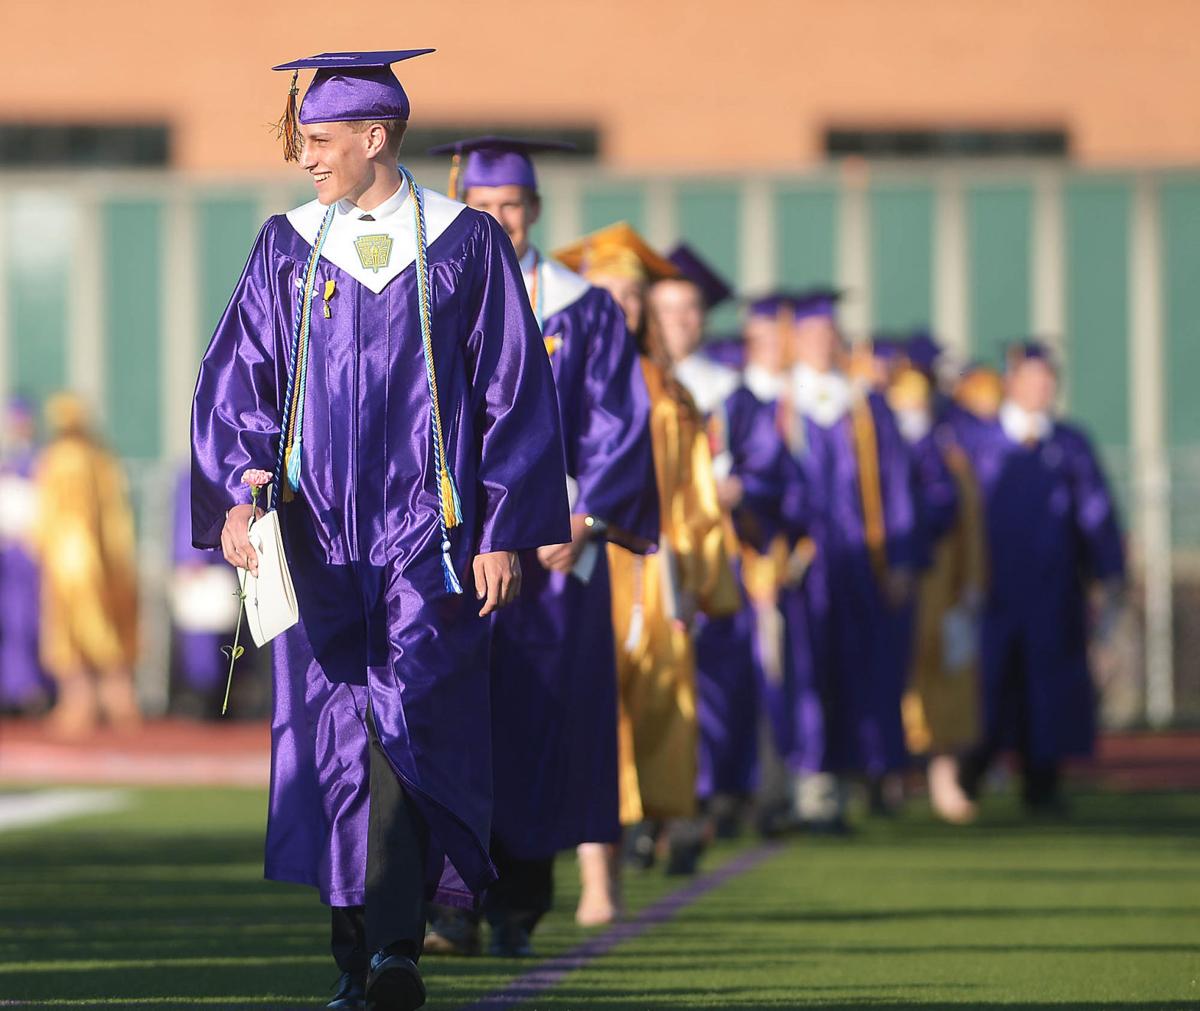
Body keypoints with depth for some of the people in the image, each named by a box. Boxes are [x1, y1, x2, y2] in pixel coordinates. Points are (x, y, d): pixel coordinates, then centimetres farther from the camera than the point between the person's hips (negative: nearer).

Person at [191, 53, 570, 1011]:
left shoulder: (466, 244, 1)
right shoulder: (288, 247, 9)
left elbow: (516, 393, 1)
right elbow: (235, 380, 8)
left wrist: (507, 534, -4)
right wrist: (237, 491, -9)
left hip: (429, 536, -3)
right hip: (319, 536, 3)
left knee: (411, 725, -14)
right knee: (331, 740, 1)